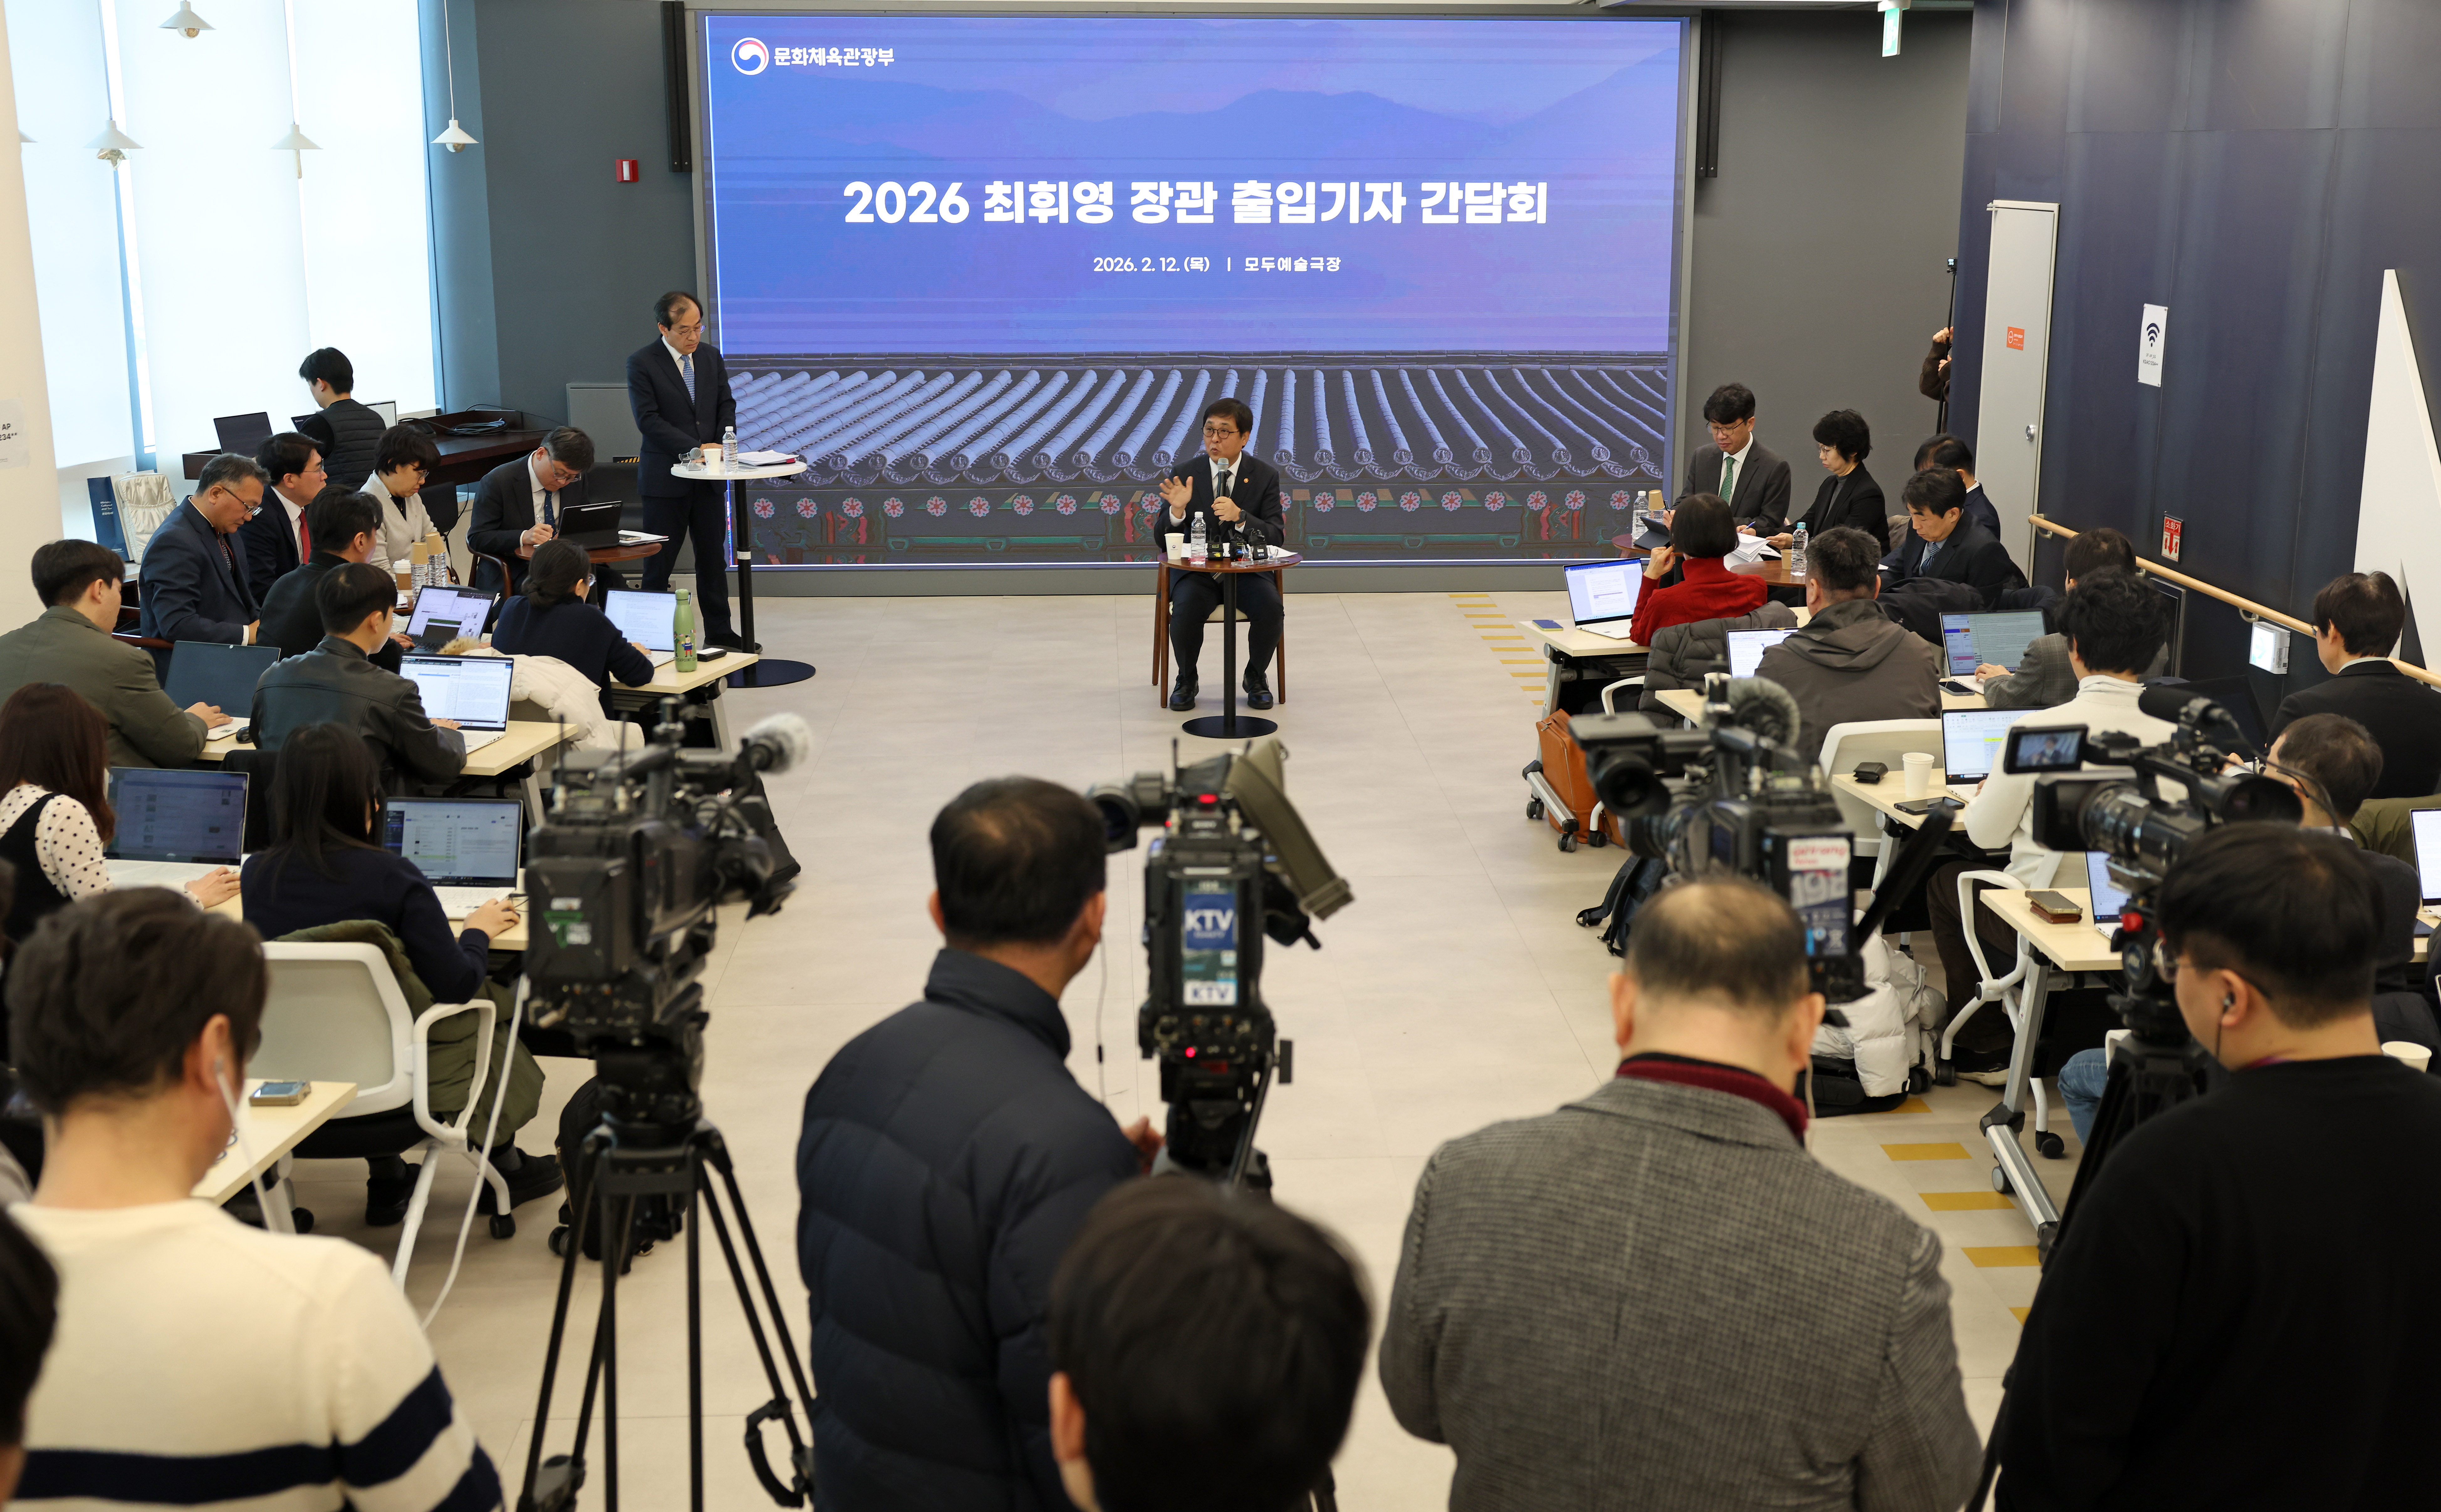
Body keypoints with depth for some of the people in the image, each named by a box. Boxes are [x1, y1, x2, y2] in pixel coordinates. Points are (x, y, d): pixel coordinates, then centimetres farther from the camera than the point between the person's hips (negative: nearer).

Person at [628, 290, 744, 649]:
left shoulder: (712, 357, 8)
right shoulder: (641, 363, -9)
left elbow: (727, 404, 11)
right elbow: (648, 420, -14)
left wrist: (722, 445, -7)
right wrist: (694, 449, -21)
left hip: (709, 477, 5)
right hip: (666, 478, -5)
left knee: (714, 557, 11)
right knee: (659, 562, 1)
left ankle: (719, 632, 20)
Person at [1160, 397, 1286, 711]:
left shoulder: (1266, 476, -1)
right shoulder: (1184, 474, -1)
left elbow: (1276, 538, -8)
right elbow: (1165, 541, -1)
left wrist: (1239, 517, -25)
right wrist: (1178, 510, -23)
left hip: (1247, 569, 1)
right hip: (1196, 570, 0)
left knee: (1270, 608, -28)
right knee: (1186, 609, -31)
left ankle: (1256, 676, 1)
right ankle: (1186, 679, -3)